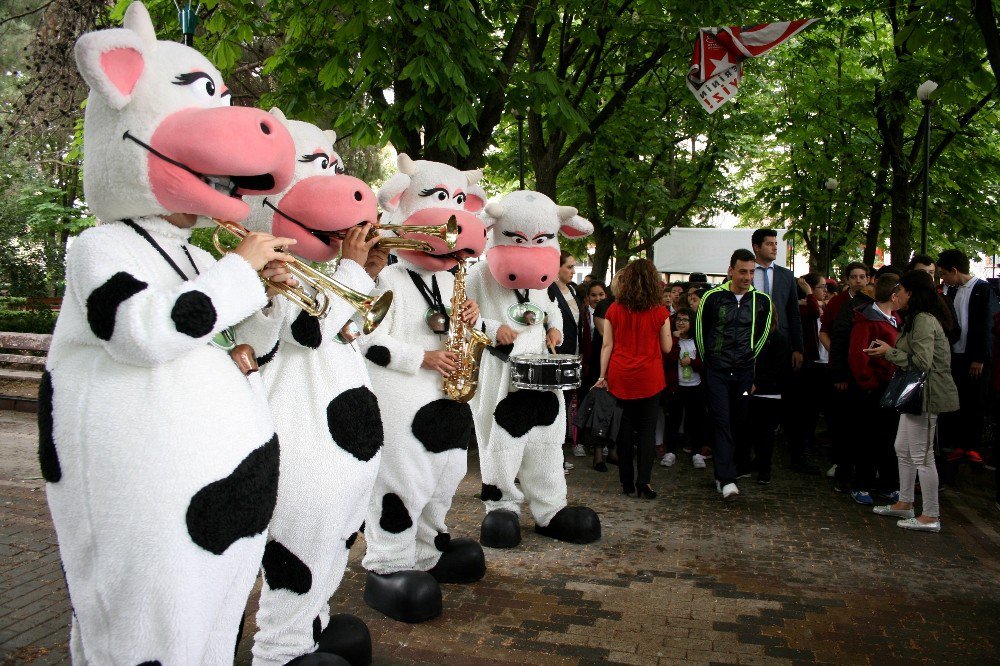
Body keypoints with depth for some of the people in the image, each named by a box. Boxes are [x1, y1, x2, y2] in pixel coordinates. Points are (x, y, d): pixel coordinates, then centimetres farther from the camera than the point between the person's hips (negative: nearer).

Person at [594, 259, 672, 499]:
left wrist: (602, 375, 5)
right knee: (647, 428, 5)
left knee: (625, 426, 10)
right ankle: (642, 482, 1)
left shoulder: (614, 310, -2)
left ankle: (626, 481, 16)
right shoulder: (660, 312, -6)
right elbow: (667, 347, 1)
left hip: (620, 376, 2)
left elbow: (607, 345, -1)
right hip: (649, 377, -2)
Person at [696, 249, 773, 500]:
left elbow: (763, 333, 16)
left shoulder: (762, 300, 2)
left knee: (738, 422, 7)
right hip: (717, 371, -3)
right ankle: (726, 478, -10)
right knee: (721, 421, -8)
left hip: (745, 371, 3)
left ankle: (724, 471, 21)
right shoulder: (713, 297, -5)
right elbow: (700, 331, 7)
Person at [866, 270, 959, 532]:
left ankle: (931, 517, 4)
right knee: (903, 449, 18)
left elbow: (921, 362, -25)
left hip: (926, 395, -11)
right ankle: (904, 503, 29)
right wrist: (890, 350, 8)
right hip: (916, 394, 11)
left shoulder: (923, 321, -18)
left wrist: (889, 352, -15)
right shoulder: (917, 318, 17)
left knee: (921, 455, -4)